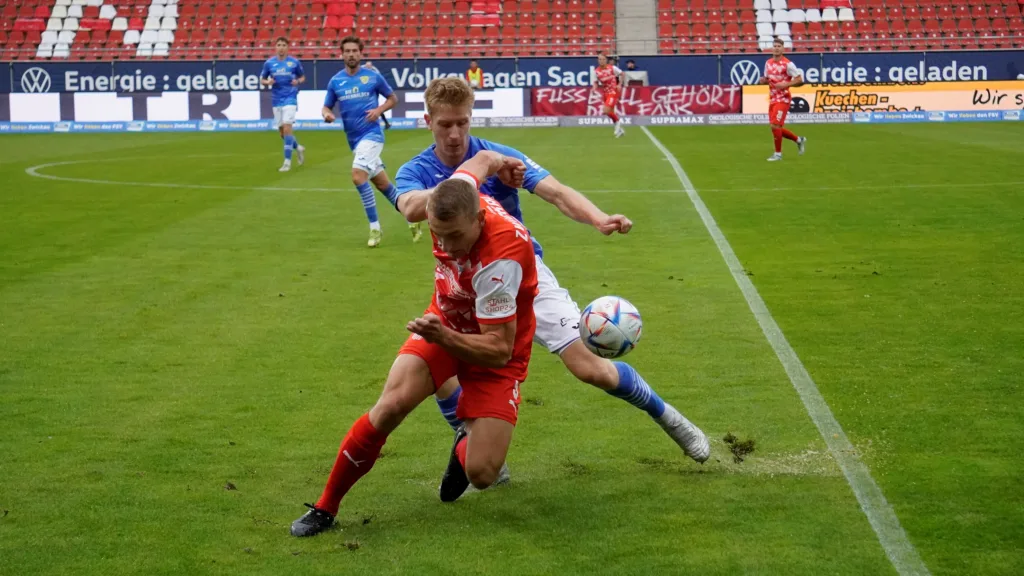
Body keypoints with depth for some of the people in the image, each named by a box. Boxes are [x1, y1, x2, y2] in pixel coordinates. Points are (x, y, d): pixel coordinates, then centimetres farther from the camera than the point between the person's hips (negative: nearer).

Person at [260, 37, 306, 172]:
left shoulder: (294, 62, -1)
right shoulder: (269, 63, 3)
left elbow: (302, 76, 11)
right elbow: (262, 79, 12)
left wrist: (298, 81, -11)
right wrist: (267, 82, -11)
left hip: (290, 98, -4)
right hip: (276, 100, 4)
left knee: (287, 127, -17)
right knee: (281, 131, 8)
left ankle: (287, 161, -12)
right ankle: (298, 147, 37)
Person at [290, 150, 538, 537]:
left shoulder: (500, 259, -37)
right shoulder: (455, 195, -22)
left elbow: (499, 350, -31)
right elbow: (482, 159, 3)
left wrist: (443, 337, -45)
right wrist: (499, 163, 23)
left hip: (494, 349, -4)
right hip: (445, 321, 4)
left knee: (481, 474, -14)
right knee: (393, 404, -20)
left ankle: (465, 447, 26)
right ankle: (325, 507, -4)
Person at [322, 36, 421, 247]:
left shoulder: (373, 76, -3)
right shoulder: (335, 81, 5)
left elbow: (393, 98, 8)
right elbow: (326, 106, 11)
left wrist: (379, 110, -11)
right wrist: (327, 114, -13)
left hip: (371, 133, -5)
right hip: (354, 139, 5)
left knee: (358, 176, -23)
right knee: (382, 183, 12)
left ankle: (375, 227, -13)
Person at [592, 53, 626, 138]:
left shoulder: (612, 68, -10)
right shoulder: (596, 71, -1)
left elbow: (622, 74, 2)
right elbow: (596, 82, 8)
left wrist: (620, 84, -9)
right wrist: (595, 87, -14)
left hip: (613, 92, -5)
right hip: (604, 93, 5)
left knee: (606, 110, -19)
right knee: (611, 112, 12)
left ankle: (617, 121, 6)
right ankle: (619, 129, 29)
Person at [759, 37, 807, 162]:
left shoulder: (787, 64, -12)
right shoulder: (768, 63, 9)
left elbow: (800, 80, -11)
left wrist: (785, 84, -23)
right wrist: (763, 80, -1)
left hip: (783, 99, -8)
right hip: (772, 99, 8)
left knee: (775, 125, -14)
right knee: (776, 128, 10)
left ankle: (778, 154, 0)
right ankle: (799, 140, 31)